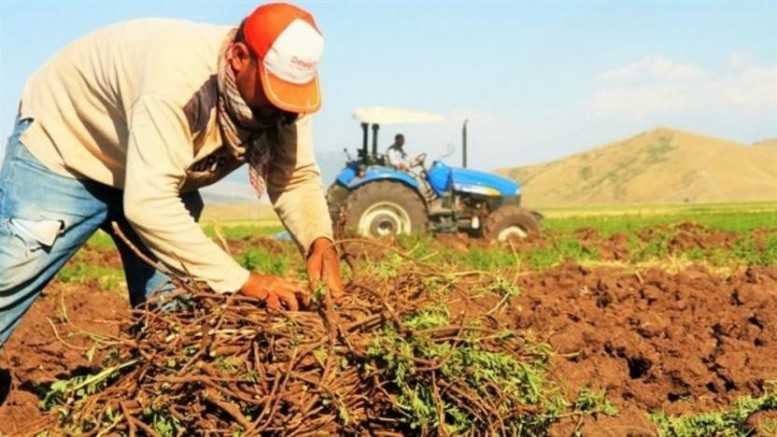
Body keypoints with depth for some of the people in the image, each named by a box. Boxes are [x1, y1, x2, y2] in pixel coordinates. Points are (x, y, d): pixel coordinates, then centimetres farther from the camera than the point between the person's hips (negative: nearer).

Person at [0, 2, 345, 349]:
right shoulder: (178, 74, -40)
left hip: (158, 176, 6)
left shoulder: (284, 84, -19)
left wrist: (320, 241, -35)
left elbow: (297, 177, -14)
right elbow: (147, 203, -45)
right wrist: (241, 280, -46)